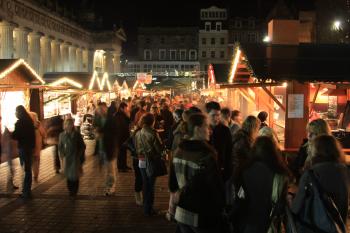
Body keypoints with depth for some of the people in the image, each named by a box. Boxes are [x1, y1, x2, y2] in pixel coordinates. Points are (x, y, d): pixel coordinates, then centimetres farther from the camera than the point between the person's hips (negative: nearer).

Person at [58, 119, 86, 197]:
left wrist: (80, 156, -3)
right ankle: (70, 192, 20)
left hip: (76, 159, -2)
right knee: (68, 176, 6)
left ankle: (74, 192, 11)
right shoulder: (62, 135, 1)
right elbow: (60, 147, 9)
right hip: (67, 159, 2)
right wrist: (63, 156, -1)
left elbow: (82, 146, 2)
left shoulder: (77, 135, -5)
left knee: (75, 176, -2)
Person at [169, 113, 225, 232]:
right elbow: (216, 187, -21)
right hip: (203, 217, -6)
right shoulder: (207, 155, -22)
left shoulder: (179, 152, 0)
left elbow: (172, 184, 8)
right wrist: (222, 208, -6)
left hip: (182, 213, 6)